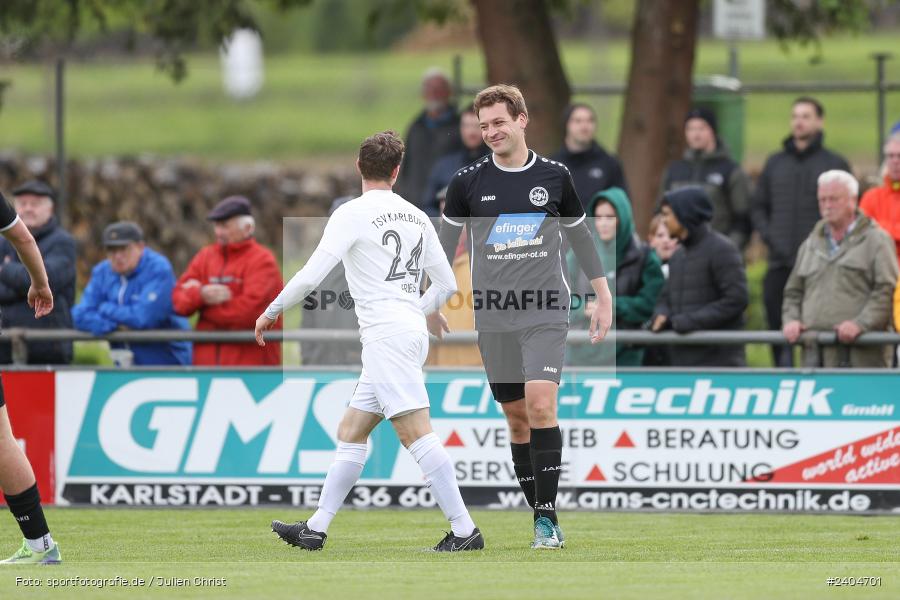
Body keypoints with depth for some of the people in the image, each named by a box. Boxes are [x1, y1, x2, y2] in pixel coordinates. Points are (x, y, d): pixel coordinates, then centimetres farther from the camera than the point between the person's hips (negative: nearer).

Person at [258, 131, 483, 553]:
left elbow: (311, 275, -10)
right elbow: (447, 284, 20)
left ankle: (464, 530, -19)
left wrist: (273, 311, 6)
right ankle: (315, 529, 14)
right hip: (412, 332, 8)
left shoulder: (353, 214, -5)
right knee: (351, 431, 13)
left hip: (387, 335, -8)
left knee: (416, 434, -13)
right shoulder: (417, 218, 15)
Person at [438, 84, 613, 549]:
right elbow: (444, 247, 9)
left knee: (540, 405, -17)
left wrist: (603, 297, 16)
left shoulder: (554, 176, 4)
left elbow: (580, 237, 14)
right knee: (516, 417, 4)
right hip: (493, 315, 2)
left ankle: (547, 518, -15)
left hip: (545, 312, -2)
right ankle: (538, 514, 13)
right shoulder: (467, 182, 3)